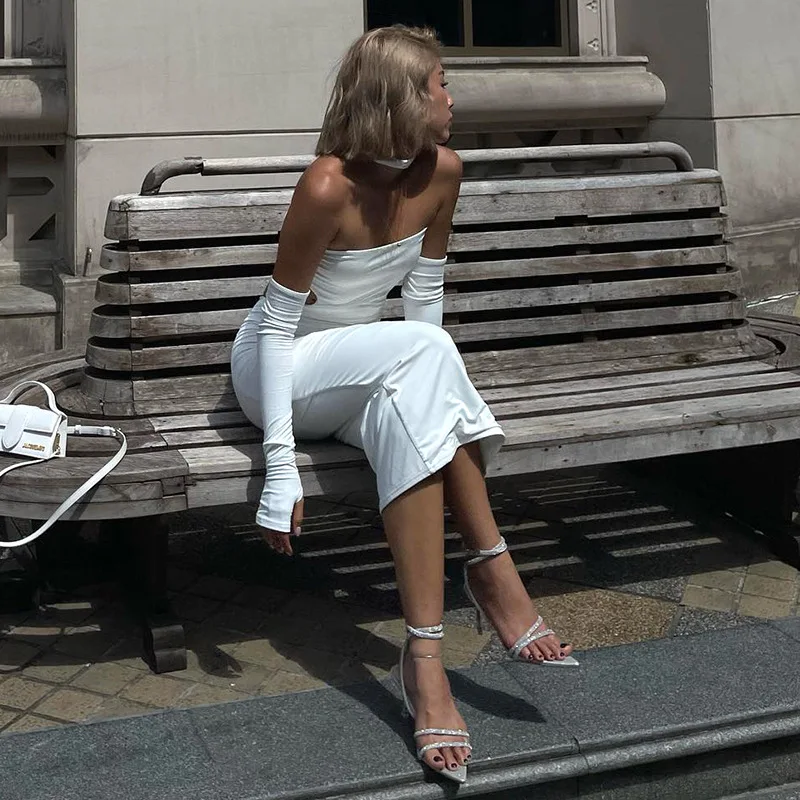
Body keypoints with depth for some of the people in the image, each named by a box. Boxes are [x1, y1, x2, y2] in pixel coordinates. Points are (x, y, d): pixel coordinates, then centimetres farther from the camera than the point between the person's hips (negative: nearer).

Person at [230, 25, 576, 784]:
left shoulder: (441, 172, -6)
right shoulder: (328, 186, -24)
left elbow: (424, 297, 5)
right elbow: (277, 328, -21)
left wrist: (432, 381, -5)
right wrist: (281, 466, -27)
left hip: (365, 367, 5)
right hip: (280, 370, -5)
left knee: (409, 400, -31)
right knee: (418, 350, -32)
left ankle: (424, 655, -32)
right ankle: (493, 567, -27)